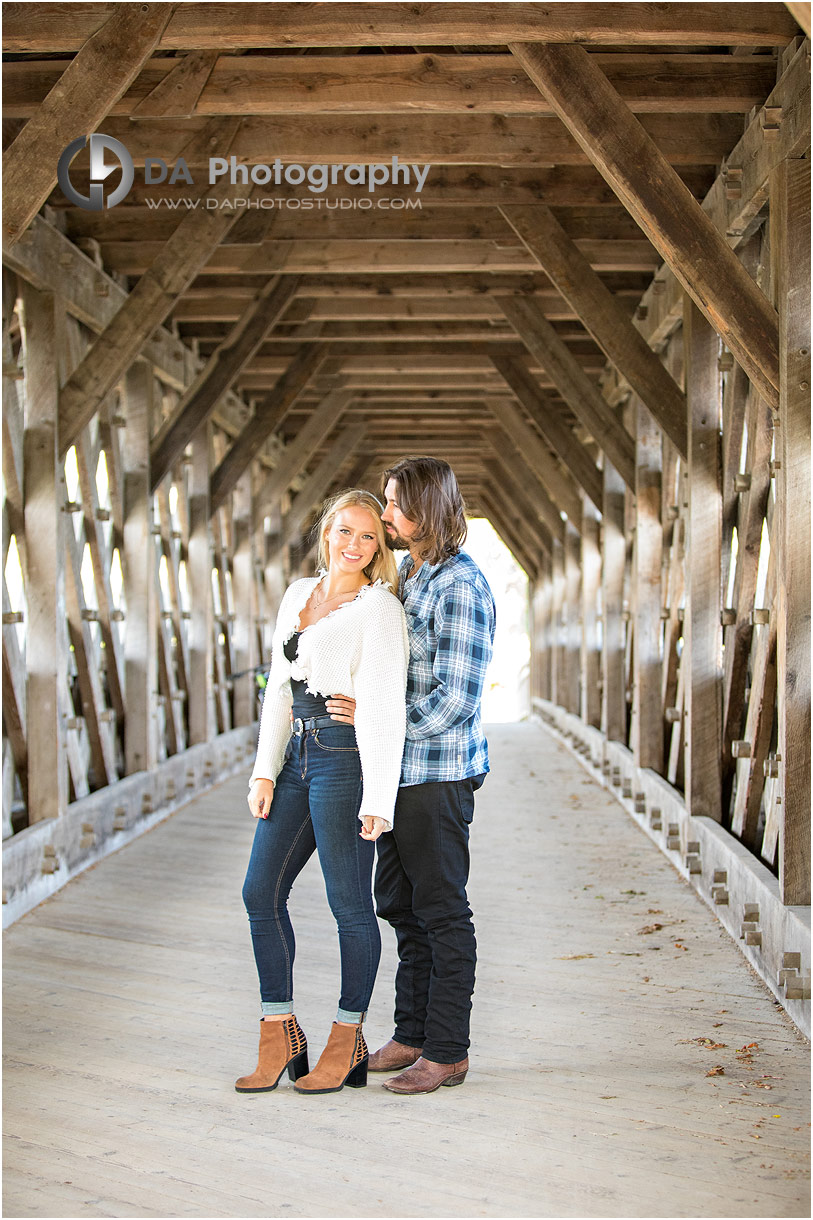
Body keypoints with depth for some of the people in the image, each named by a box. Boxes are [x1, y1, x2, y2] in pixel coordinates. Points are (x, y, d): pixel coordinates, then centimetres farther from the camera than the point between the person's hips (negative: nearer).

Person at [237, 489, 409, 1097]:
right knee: (261, 891, 6)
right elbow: (279, 688, 15)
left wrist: (378, 799, -18)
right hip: (298, 754, 8)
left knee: (348, 902, 0)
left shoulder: (379, 607, -8)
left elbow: (384, 709, -13)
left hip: (347, 757, -7)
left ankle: (348, 1039, 15)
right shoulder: (299, 594, 14)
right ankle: (280, 1035, 15)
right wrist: (266, 770, 8)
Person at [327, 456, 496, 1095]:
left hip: (439, 770, -9)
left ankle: (448, 1052, 10)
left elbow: (457, 699, -21)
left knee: (441, 910, 0)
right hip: (402, 768, 9)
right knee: (400, 903, 15)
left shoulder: (461, 585, -17)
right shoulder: (407, 574, 12)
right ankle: (413, 1036, 27)